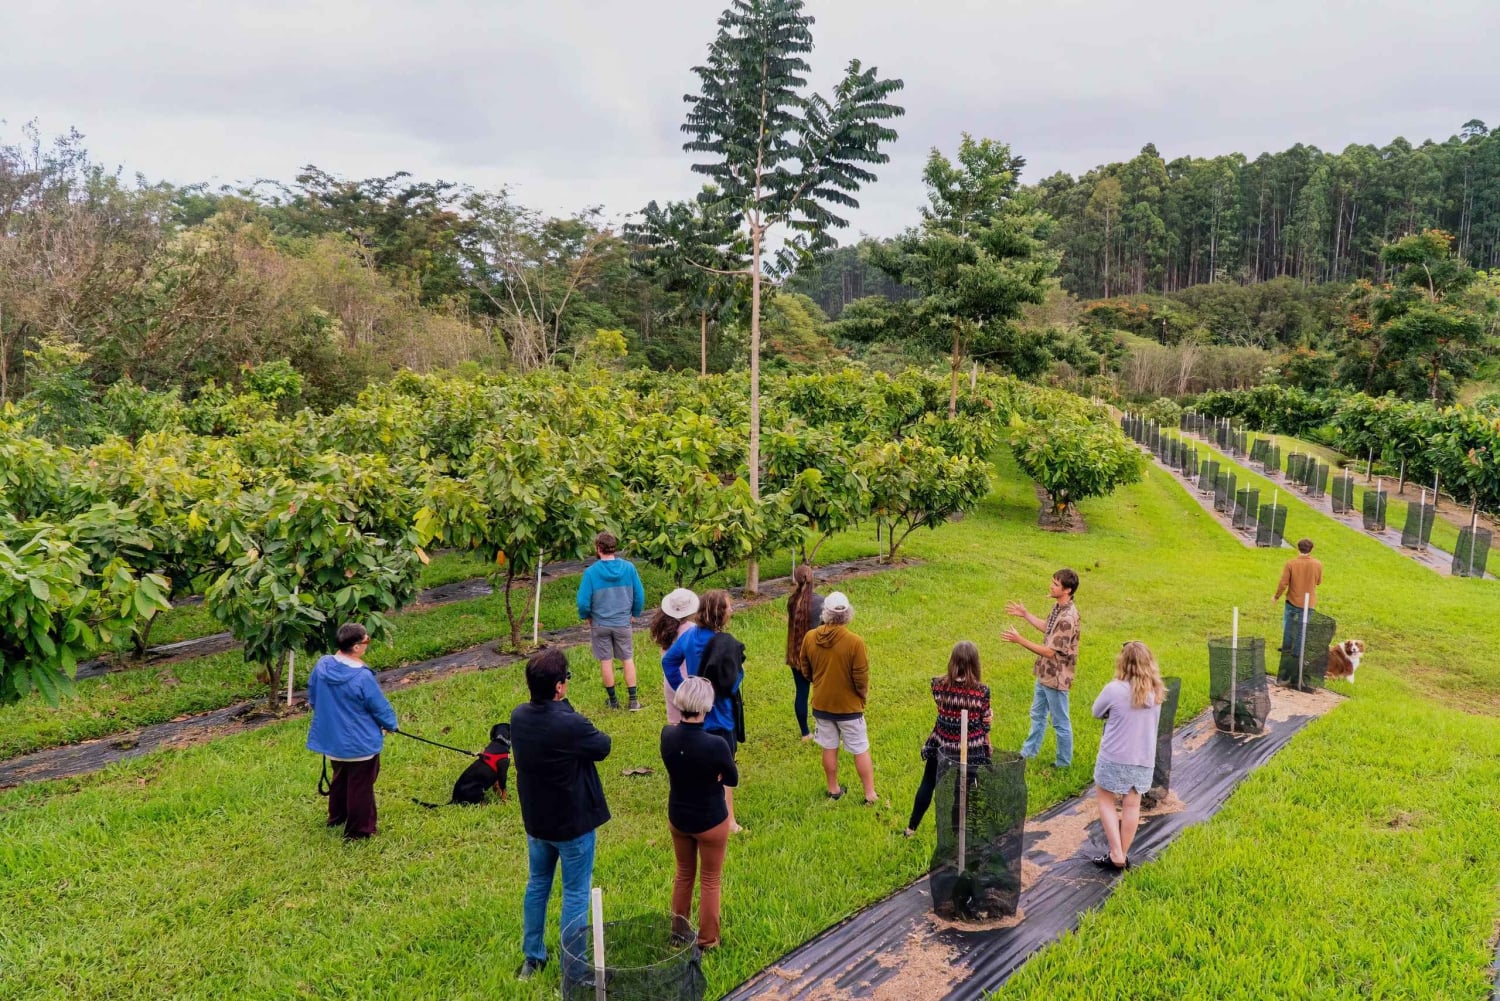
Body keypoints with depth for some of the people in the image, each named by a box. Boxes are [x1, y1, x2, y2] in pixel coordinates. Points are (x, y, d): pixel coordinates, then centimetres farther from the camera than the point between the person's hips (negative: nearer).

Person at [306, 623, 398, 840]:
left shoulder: (321, 666, -10)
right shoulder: (362, 677, -29)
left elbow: (313, 699, 7)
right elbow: (380, 707, -15)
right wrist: (390, 724, 7)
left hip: (332, 738, 7)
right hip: (360, 742, -7)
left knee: (340, 778, 29)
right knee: (360, 786, 10)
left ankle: (336, 817, 46)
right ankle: (358, 830, 20)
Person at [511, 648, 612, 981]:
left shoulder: (519, 717, -10)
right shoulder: (571, 724, -29)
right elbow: (603, 747, -11)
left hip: (535, 820, 6)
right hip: (573, 824, -6)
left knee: (537, 885, 23)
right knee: (575, 895, 9)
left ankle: (532, 959, 37)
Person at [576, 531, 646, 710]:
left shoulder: (591, 572, -15)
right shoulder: (629, 567, -9)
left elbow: (583, 601, -12)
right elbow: (639, 595, -3)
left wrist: (586, 616, 7)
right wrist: (634, 613, 12)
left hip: (600, 624, -1)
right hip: (623, 623, 1)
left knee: (606, 661, 11)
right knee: (628, 659, 12)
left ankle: (613, 700, 21)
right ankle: (633, 700, 10)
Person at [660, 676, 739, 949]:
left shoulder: (667, 735, -16)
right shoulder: (715, 745, -31)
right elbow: (733, 779, -11)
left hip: (677, 817, 5)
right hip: (710, 822, -4)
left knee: (684, 874, 26)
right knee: (710, 881, 17)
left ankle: (678, 930, 43)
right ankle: (707, 940, 31)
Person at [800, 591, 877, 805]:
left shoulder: (810, 638, -9)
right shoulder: (854, 641, -22)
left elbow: (806, 671, 4)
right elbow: (861, 678, -17)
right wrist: (864, 695, 3)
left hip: (821, 703, 4)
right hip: (848, 705, -3)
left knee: (829, 748, 18)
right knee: (861, 751, 10)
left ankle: (833, 789, 30)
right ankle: (870, 794, 14)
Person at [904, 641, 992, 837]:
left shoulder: (938, 685, -14)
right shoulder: (981, 691, -20)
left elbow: (946, 711, -1)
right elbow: (985, 725, -10)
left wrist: (985, 714, -1)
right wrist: (988, 749, 7)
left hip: (942, 747, 2)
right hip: (971, 751, -2)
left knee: (928, 784, 21)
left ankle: (912, 828, 33)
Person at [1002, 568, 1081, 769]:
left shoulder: (1068, 618, -30)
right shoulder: (1057, 606, -1)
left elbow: (1050, 651, -27)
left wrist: (1019, 640, -27)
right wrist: (1025, 615, 18)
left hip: (1056, 677, -9)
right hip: (1045, 673, 9)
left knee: (1060, 722, 9)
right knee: (1038, 714, 24)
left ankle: (1064, 762, 27)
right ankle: (1029, 752, 41)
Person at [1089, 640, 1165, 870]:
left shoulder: (1114, 690, -18)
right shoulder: (1156, 692, -3)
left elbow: (1097, 713, -3)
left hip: (1114, 757, -4)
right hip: (1144, 759, 4)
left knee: (1106, 800, 12)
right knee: (1132, 805, 14)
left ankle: (1116, 855, 7)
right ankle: (1124, 855, 24)